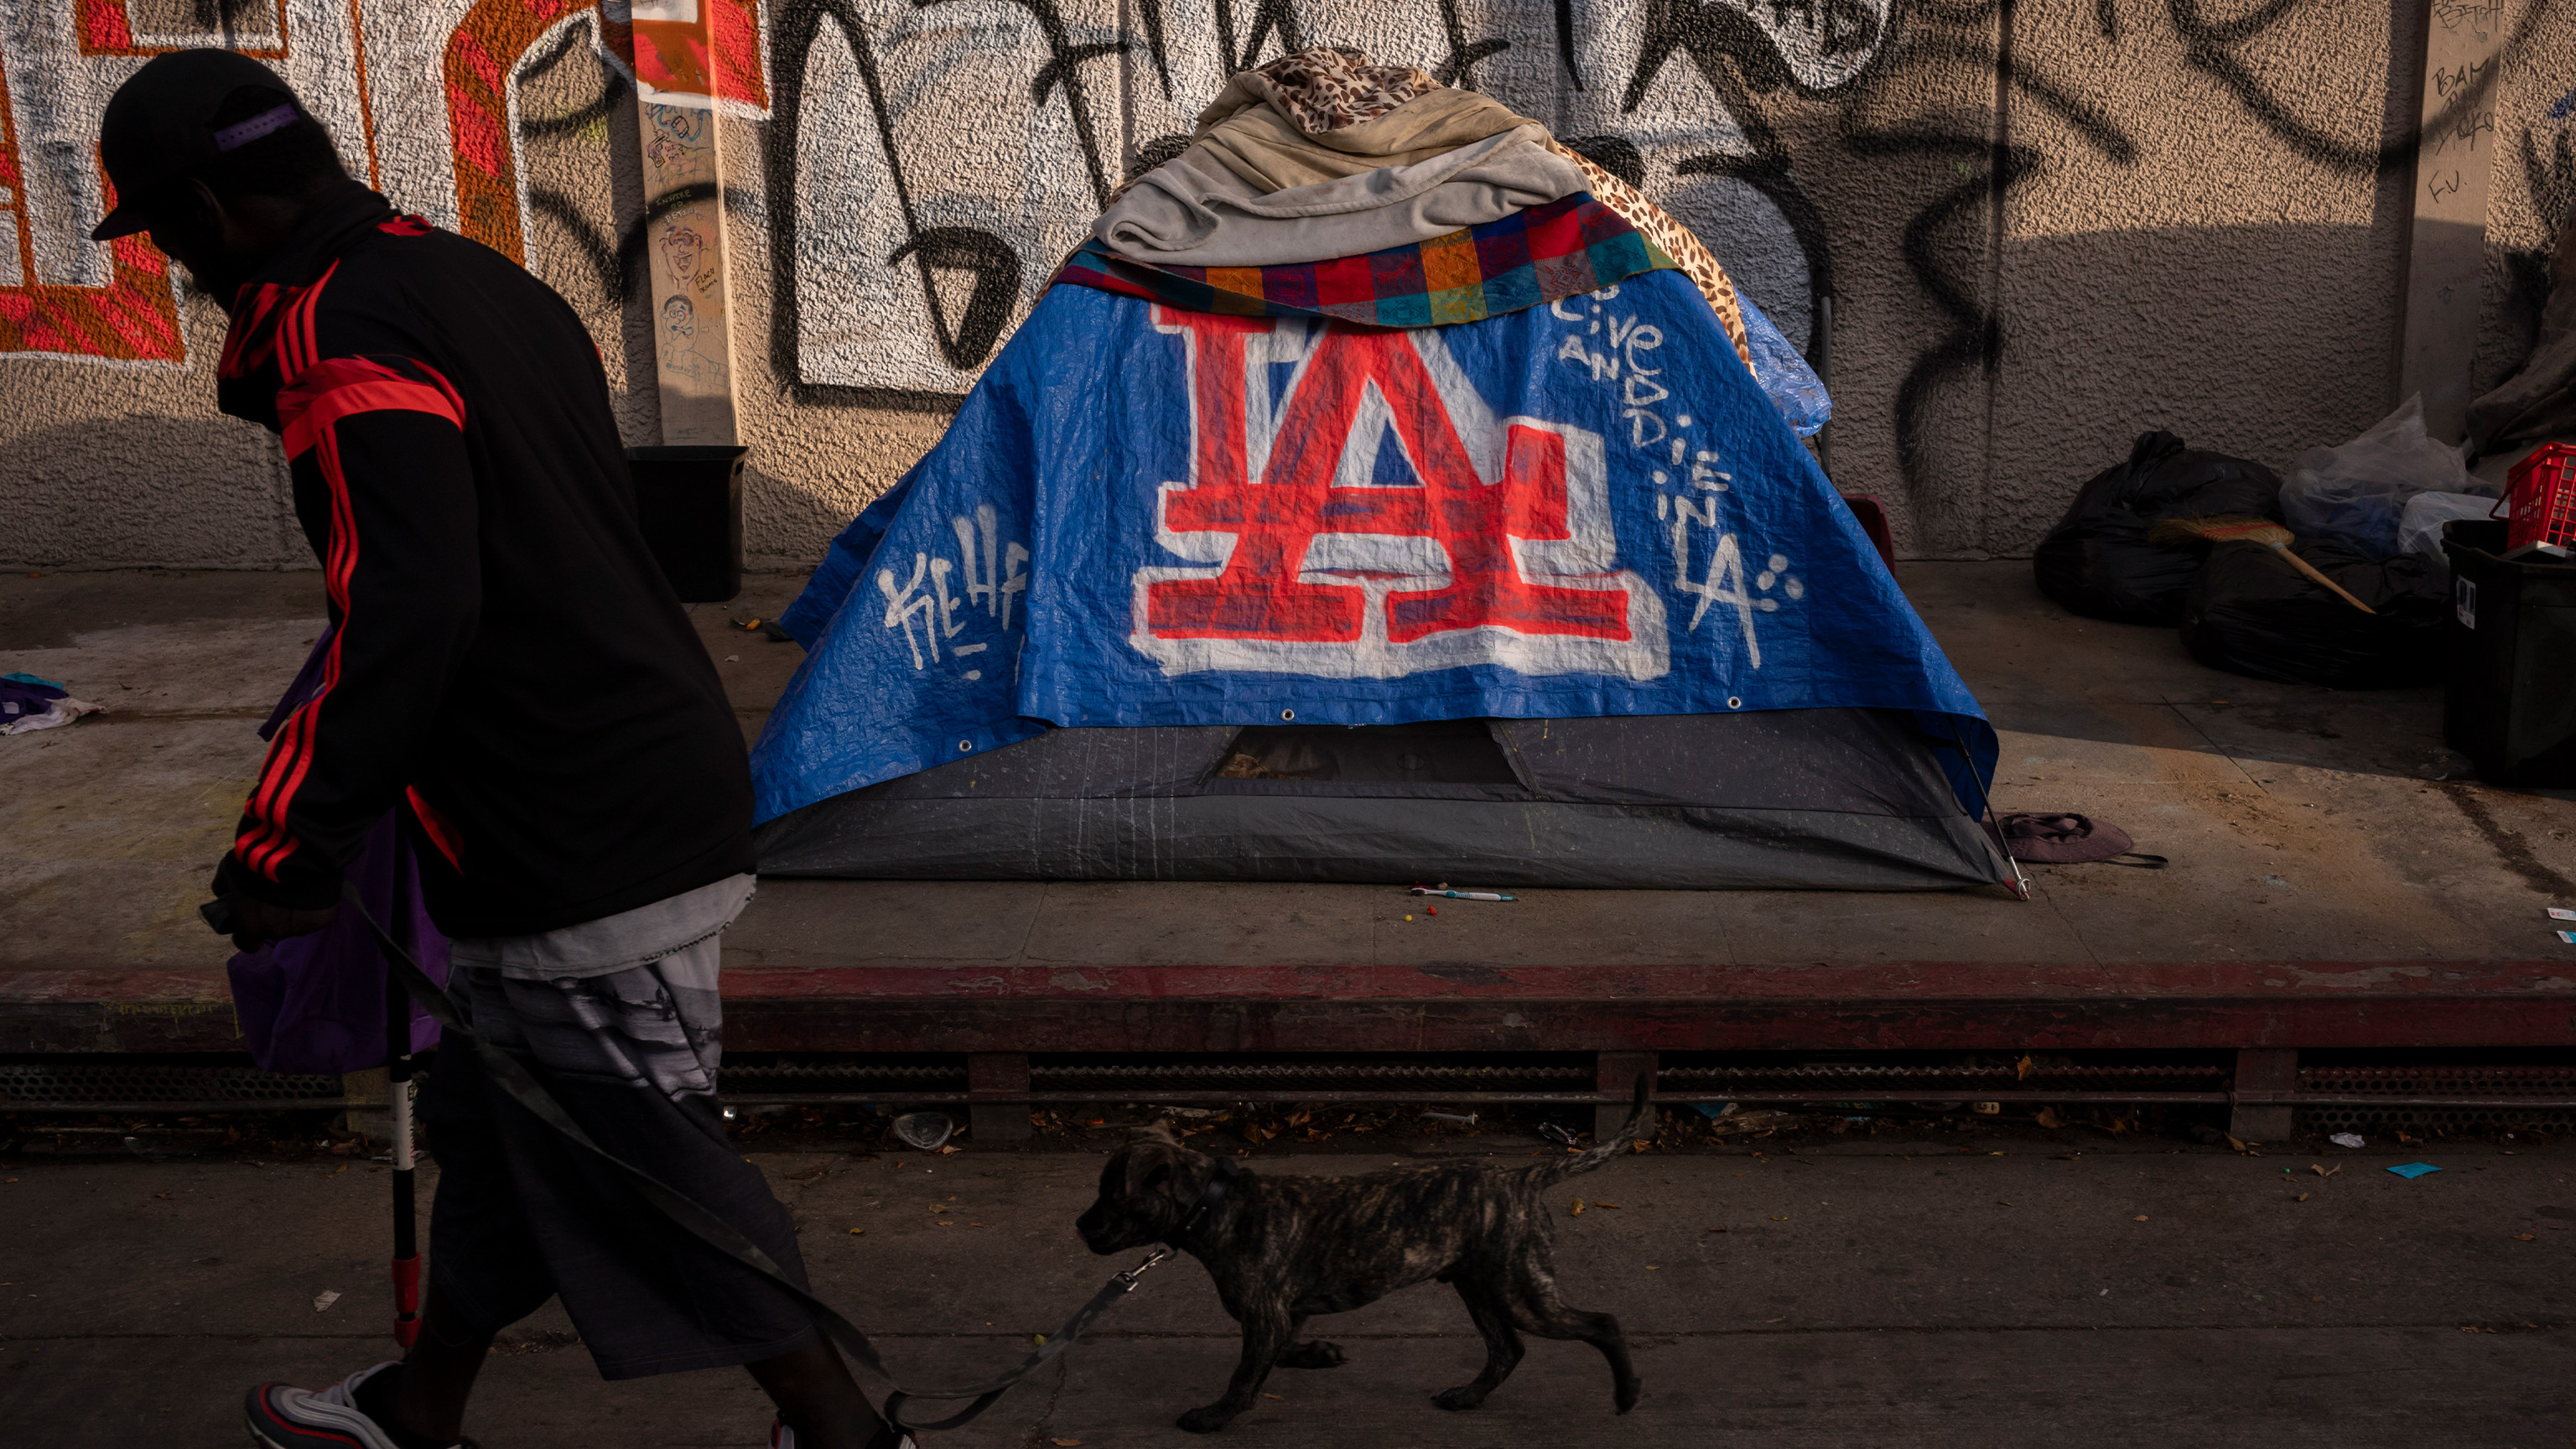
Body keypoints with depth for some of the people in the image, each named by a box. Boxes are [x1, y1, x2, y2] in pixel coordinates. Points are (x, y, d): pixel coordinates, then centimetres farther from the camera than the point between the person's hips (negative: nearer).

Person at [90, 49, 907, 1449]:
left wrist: (286, 844, -20)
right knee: (494, 1118, 22)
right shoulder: (486, 282, 14)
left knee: (643, 1165, 1)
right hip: (662, 788, 10)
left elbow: (405, 612, -27)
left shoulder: (338, 333, -16)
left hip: (569, 847, -10)